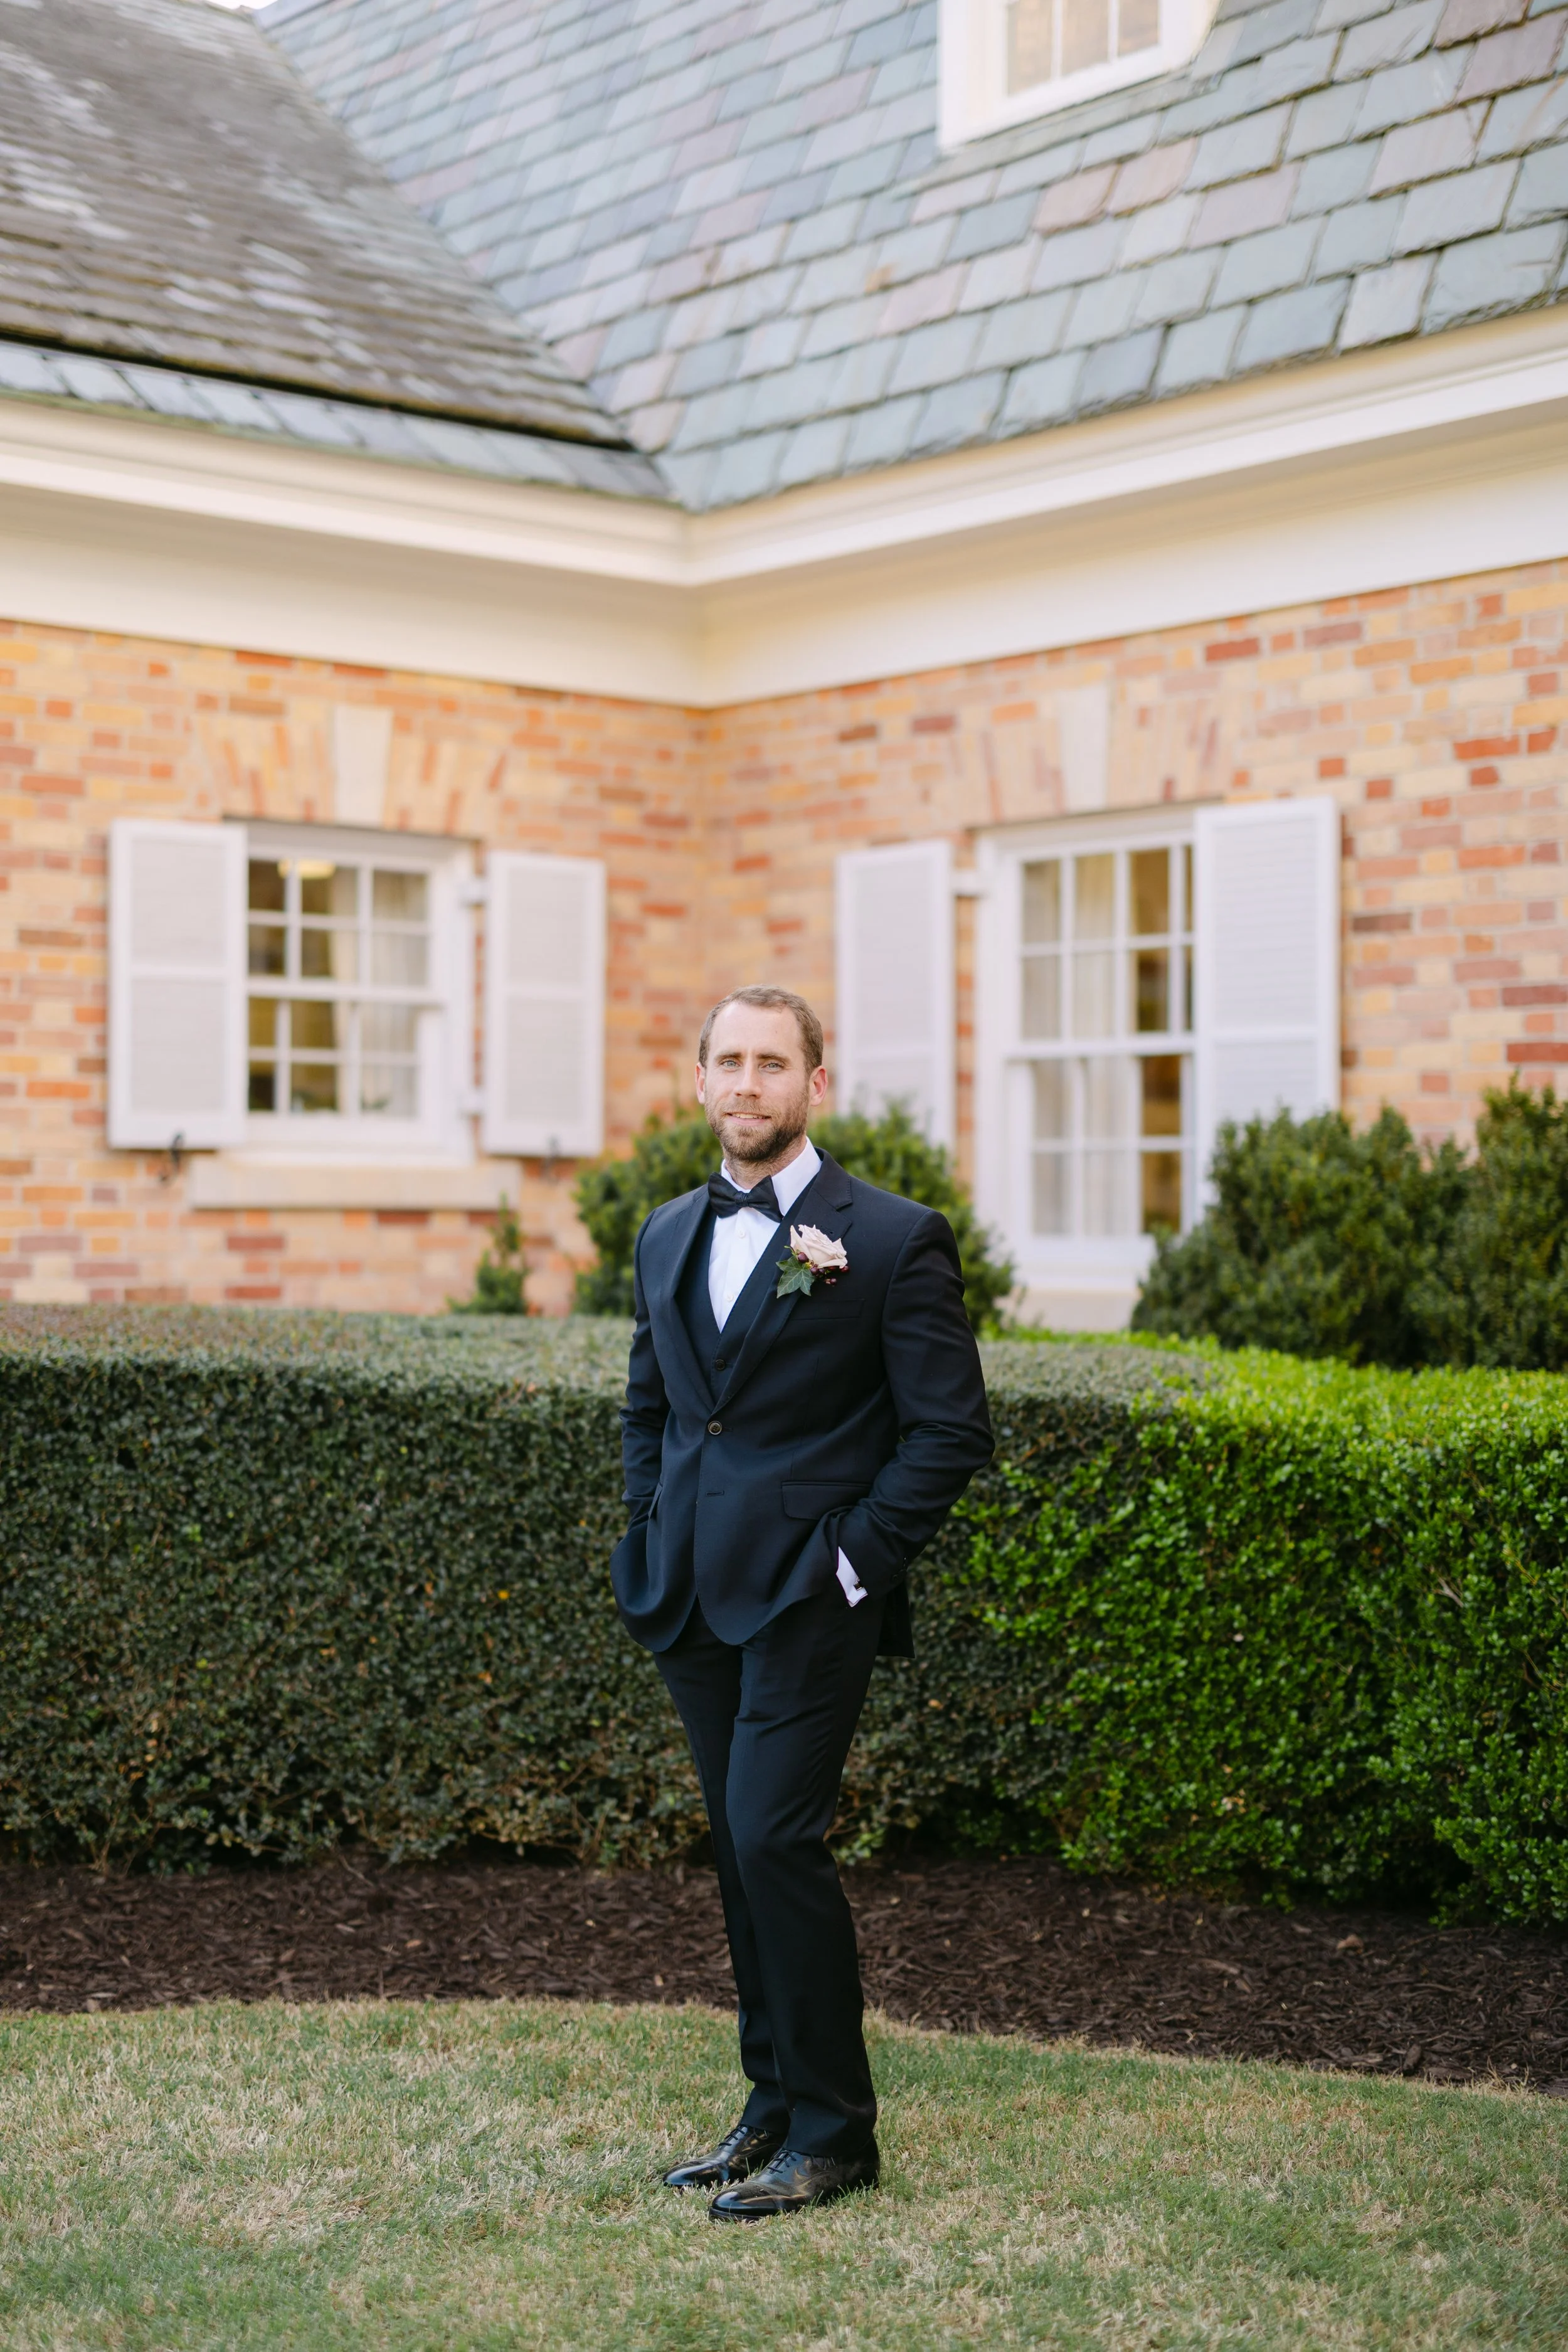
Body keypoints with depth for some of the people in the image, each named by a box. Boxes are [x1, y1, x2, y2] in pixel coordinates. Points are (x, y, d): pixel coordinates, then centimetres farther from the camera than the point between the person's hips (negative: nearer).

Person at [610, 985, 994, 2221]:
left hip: (810, 1599, -6)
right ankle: (776, 2105, 23)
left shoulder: (892, 1239, -7)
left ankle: (832, 2132, 1)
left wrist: (853, 1559, -12)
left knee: (776, 1837, -12)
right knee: (741, 1850, 12)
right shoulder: (669, 1237, 13)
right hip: (695, 1599, 7)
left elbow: (952, 1430, -8)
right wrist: (651, 1540, 12)